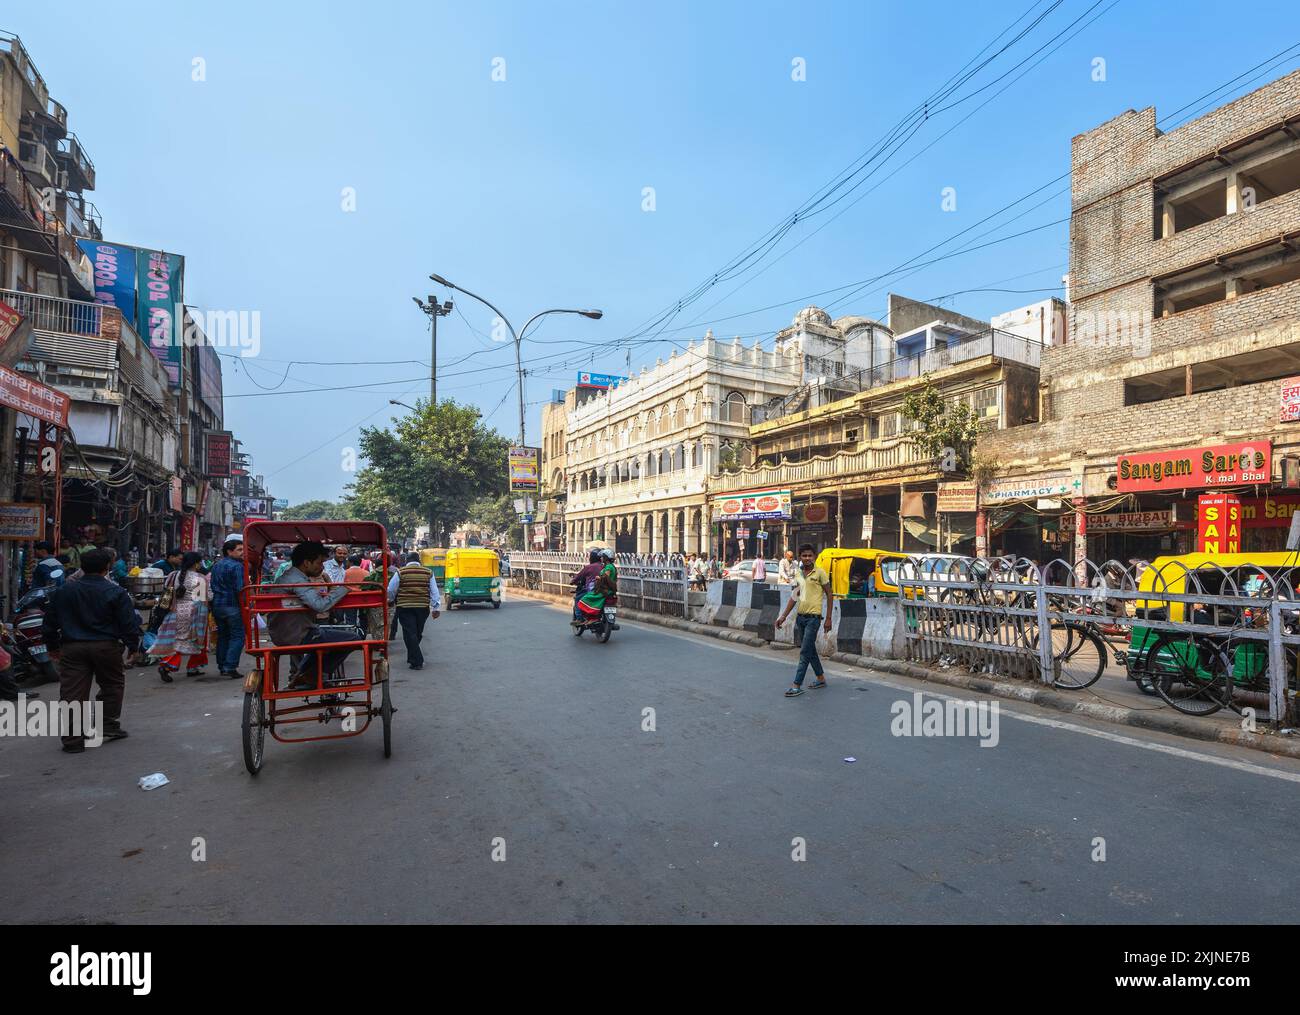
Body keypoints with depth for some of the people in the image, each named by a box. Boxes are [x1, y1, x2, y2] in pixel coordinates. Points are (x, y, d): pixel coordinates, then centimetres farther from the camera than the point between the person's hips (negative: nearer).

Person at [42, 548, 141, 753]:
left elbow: (51, 621, 13)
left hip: (72, 648, 3)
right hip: (106, 646, -3)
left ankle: (73, 739, 7)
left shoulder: (64, 592, 6)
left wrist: (52, 643, 25)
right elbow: (128, 622, -7)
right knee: (112, 685, 15)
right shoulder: (116, 592, -7)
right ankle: (109, 727, 17)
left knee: (72, 692, 5)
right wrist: (133, 645, 4)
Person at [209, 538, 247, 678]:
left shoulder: (216, 565, 15)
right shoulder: (237, 566, -13)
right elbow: (240, 589, -19)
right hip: (232, 605, -8)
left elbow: (212, 585, 20)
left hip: (217, 605, 8)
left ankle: (222, 666, 20)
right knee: (237, 636, -3)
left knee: (222, 636, 16)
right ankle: (230, 667, -10)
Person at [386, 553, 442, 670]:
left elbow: (391, 590, 4)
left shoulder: (400, 572, -2)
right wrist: (436, 607, 7)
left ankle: (417, 662, -5)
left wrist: (391, 600, 25)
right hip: (423, 607, 3)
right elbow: (434, 591, 3)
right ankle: (412, 658, 29)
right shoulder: (428, 572, 4)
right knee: (417, 634, 16)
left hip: (405, 607, -3)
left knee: (410, 634, -1)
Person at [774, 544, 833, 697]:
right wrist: (783, 616, 10)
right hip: (800, 616, 7)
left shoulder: (820, 573, -8)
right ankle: (821, 678, 32)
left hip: (813, 617, -6)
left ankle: (797, 685, -2)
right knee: (810, 650, 16)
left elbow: (829, 595, -4)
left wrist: (828, 619, -7)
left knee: (805, 652, -6)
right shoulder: (798, 573, 8)